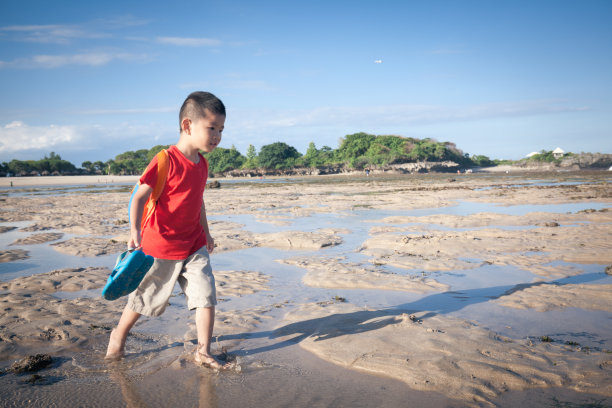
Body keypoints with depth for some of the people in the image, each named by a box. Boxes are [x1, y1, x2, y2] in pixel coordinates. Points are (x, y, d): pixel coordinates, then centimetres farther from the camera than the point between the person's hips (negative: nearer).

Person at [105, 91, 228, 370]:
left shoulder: (201, 165, 5)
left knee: (207, 296, -3)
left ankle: (203, 351, 9)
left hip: (194, 246, 6)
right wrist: (135, 230, -33)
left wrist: (206, 233, 25)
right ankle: (118, 335, 38)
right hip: (160, 246, -5)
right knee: (144, 298, 12)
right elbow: (139, 197, -20)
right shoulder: (166, 161, -18)